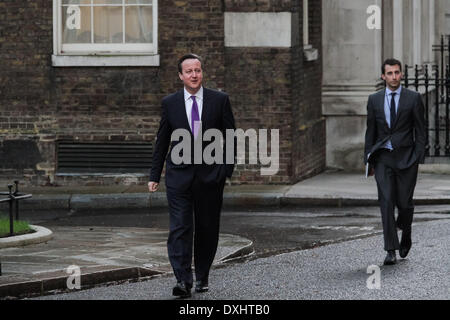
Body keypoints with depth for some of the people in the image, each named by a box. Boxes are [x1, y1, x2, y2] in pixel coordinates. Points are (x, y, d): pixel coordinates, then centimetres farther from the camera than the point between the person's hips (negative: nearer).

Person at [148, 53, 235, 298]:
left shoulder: (219, 100, 2)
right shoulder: (170, 103, 5)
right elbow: (162, 140, 9)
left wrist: (227, 169, -4)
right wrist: (155, 175, 7)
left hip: (210, 175, 0)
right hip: (179, 175, 0)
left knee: (207, 229, 7)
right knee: (180, 228, -10)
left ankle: (202, 278, 21)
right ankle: (183, 280, -14)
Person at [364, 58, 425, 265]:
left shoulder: (413, 98, 2)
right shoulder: (374, 100, 8)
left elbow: (420, 130, 2)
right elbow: (370, 131, 13)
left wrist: (418, 158, -5)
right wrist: (368, 159, 8)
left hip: (405, 157, -1)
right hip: (383, 158, 1)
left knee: (404, 202, 0)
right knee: (386, 202, -9)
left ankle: (406, 236, 31)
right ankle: (391, 251, -8)